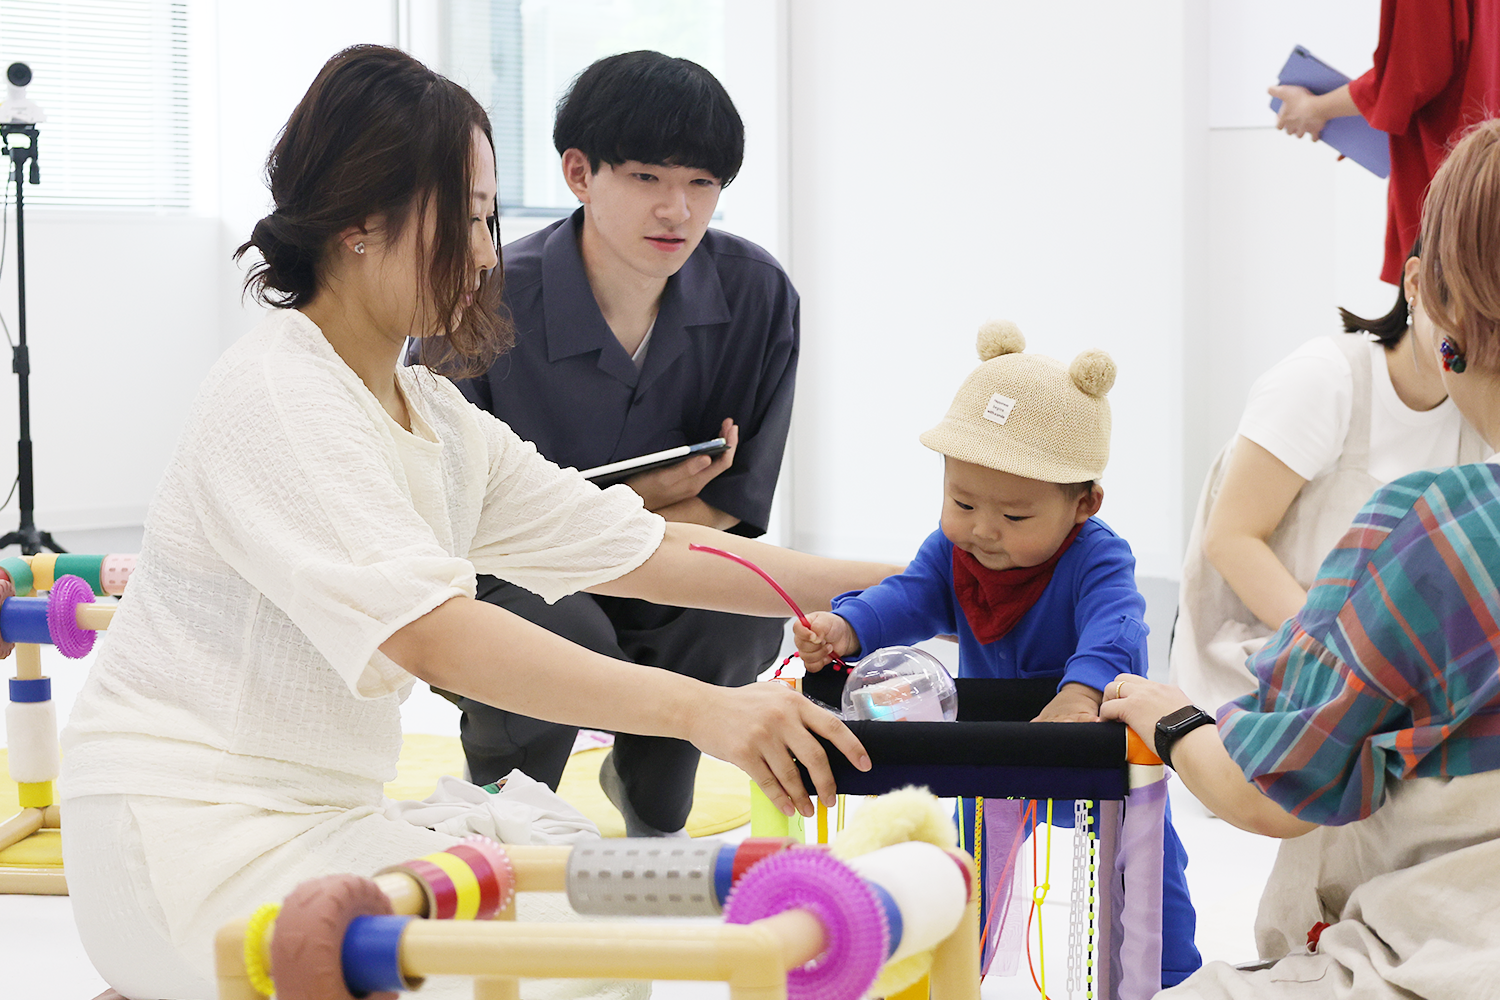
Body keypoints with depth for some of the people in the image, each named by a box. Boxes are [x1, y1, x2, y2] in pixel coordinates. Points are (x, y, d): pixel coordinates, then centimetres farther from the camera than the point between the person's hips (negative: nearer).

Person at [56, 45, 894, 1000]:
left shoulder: (435, 416, 11)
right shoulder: (277, 396, -17)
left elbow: (647, 552, 9)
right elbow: (430, 632, -29)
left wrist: (889, 584, 2)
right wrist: (698, 708, -37)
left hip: (323, 814, 9)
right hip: (192, 838, -9)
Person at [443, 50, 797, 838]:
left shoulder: (757, 293, -10)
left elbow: (735, 502, -5)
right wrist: (637, 501, -22)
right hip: (498, 575, -3)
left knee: (742, 615, -29)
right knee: (571, 643, -35)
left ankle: (652, 808, 3)